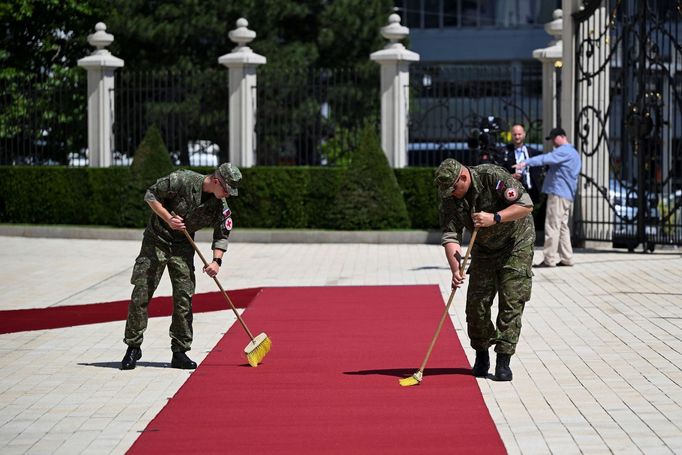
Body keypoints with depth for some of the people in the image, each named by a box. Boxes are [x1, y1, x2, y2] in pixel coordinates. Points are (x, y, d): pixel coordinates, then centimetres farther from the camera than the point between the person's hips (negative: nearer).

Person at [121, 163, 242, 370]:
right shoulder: (182, 180, -20)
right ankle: (133, 348, 5)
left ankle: (180, 353, 5)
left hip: (183, 248, 4)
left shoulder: (221, 207, -7)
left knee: (184, 299, -3)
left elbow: (221, 236, 3)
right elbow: (151, 195, -11)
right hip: (155, 240, -3)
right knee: (141, 295, -5)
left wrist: (217, 261, -14)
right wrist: (168, 218, -22)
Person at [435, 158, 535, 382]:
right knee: (476, 303, -2)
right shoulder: (449, 198, -12)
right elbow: (450, 236, -16)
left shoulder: (493, 177, -26)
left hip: (516, 246, -4)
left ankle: (503, 360, -6)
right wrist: (455, 269, -30)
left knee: (511, 303, -10)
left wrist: (495, 218, -35)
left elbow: (526, 205, -25)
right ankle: (481, 355, 16)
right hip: (484, 249, 4)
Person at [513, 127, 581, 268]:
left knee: (552, 226, -9)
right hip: (568, 194, 10)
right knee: (562, 226, 13)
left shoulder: (564, 151, -11)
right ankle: (566, 258, 14)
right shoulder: (573, 153, 23)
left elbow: (546, 158, -25)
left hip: (558, 193, -10)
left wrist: (526, 163, -34)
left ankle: (549, 259, -11)